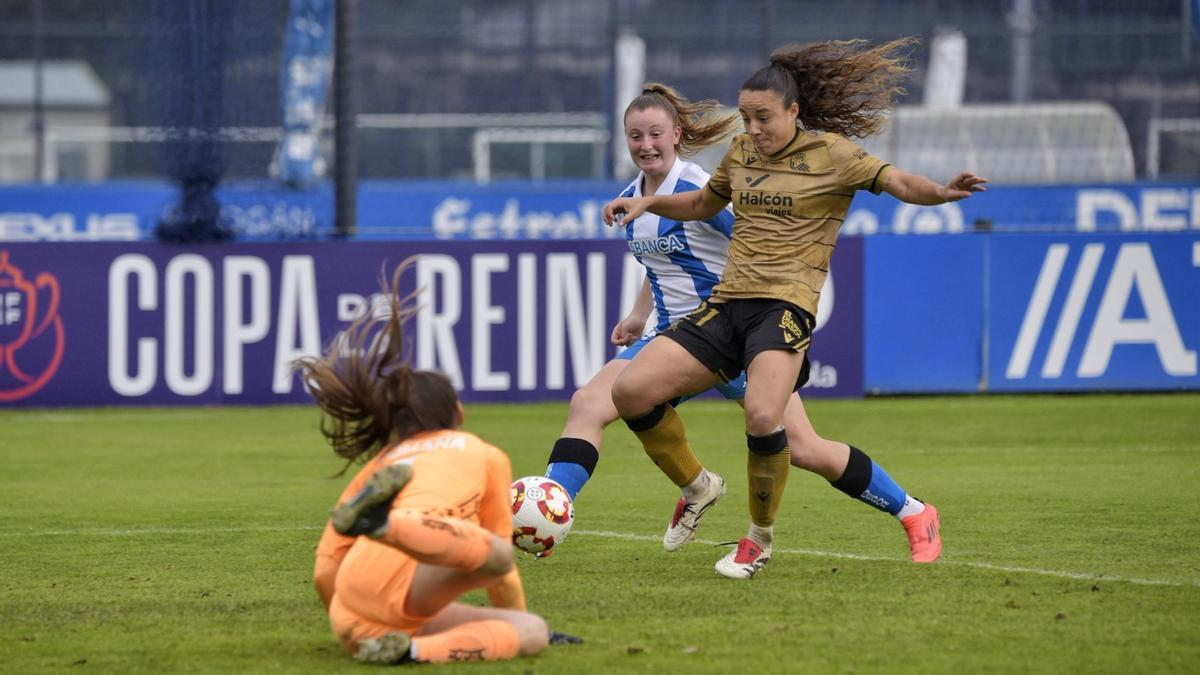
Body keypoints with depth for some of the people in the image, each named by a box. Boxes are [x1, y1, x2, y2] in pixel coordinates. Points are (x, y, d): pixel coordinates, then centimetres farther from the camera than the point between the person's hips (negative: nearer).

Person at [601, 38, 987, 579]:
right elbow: (704, 204, 35)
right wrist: (649, 203, 21)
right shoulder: (741, 153, 16)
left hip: (785, 305, -6)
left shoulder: (830, 153, -1)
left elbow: (897, 182, -11)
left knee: (763, 417, -32)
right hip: (726, 305, 6)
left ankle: (759, 539, -7)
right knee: (630, 391, -9)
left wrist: (943, 192, -31)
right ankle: (696, 487, 15)